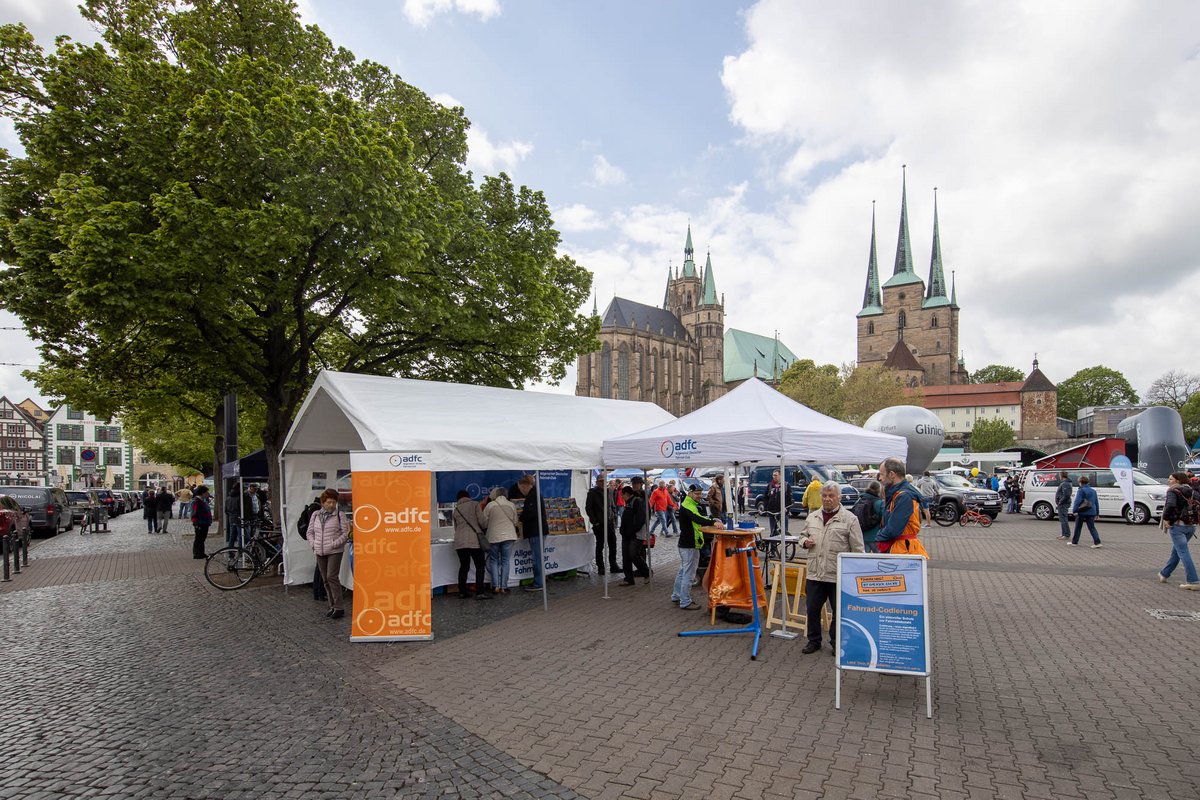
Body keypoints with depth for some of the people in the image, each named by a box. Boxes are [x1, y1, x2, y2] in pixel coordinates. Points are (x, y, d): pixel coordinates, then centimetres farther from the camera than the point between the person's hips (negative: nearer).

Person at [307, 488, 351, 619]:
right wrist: (313, 544, 1)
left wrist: (334, 544, -15)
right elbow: (310, 532, 16)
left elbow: (345, 534, -5)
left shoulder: (339, 515, -3)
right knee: (325, 579, 10)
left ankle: (339, 608, -6)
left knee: (332, 577, -13)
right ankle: (332, 606, 21)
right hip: (320, 553, 5)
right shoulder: (315, 515, 10)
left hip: (335, 552, -5)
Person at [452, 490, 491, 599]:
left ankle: (462, 592, 16)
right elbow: (482, 521, -4)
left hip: (459, 541, 5)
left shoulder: (456, 509, 16)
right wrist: (485, 530, 15)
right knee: (480, 567, -2)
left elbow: (455, 527, 20)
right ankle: (480, 592, -8)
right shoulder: (474, 504, 3)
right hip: (474, 540, -5)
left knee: (463, 566, 14)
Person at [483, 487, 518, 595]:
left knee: (494, 560, 11)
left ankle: (496, 586, 2)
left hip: (494, 536, -1)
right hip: (509, 536, 1)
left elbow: (484, 523, 2)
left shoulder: (489, 505, -2)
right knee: (505, 561, 7)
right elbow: (515, 522, 9)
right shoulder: (511, 505, 2)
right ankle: (504, 587, 5)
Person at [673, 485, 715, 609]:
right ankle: (685, 602, 0)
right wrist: (712, 522, -49)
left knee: (683, 571, 20)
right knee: (689, 574, -5)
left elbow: (699, 518, 21)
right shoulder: (687, 506, -19)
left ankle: (676, 596, 32)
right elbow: (697, 519, -36)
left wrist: (712, 521, 6)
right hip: (690, 546, -11)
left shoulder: (692, 505, 16)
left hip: (685, 544, 11)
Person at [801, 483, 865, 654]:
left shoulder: (850, 519, -5)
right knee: (813, 609, 11)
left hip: (839, 575, -4)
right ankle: (814, 640, 27)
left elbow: (857, 549, -4)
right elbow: (804, 536, 22)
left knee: (838, 611, 8)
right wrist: (805, 542, -2)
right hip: (814, 573, 4)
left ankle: (837, 643, 25)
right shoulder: (812, 517, 9)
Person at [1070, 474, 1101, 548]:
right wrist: (1097, 513, 23)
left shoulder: (1081, 491, -9)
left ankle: (1074, 542, 13)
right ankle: (1097, 542, -5)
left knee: (1078, 528, 5)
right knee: (1092, 528, 8)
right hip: (1091, 513, 5)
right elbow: (1096, 502, 18)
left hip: (1082, 512, -5)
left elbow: (1077, 501, -17)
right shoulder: (1093, 491, 12)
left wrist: (1074, 510, -16)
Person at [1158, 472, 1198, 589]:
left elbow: (1170, 505, -25)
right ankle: (1164, 574, 30)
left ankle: (1193, 582, -9)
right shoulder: (1190, 491, 13)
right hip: (1191, 525, 8)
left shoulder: (1173, 491, -10)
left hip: (1177, 525, -8)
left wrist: (1166, 518, -14)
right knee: (1176, 551, 18)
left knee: (1183, 553, -6)